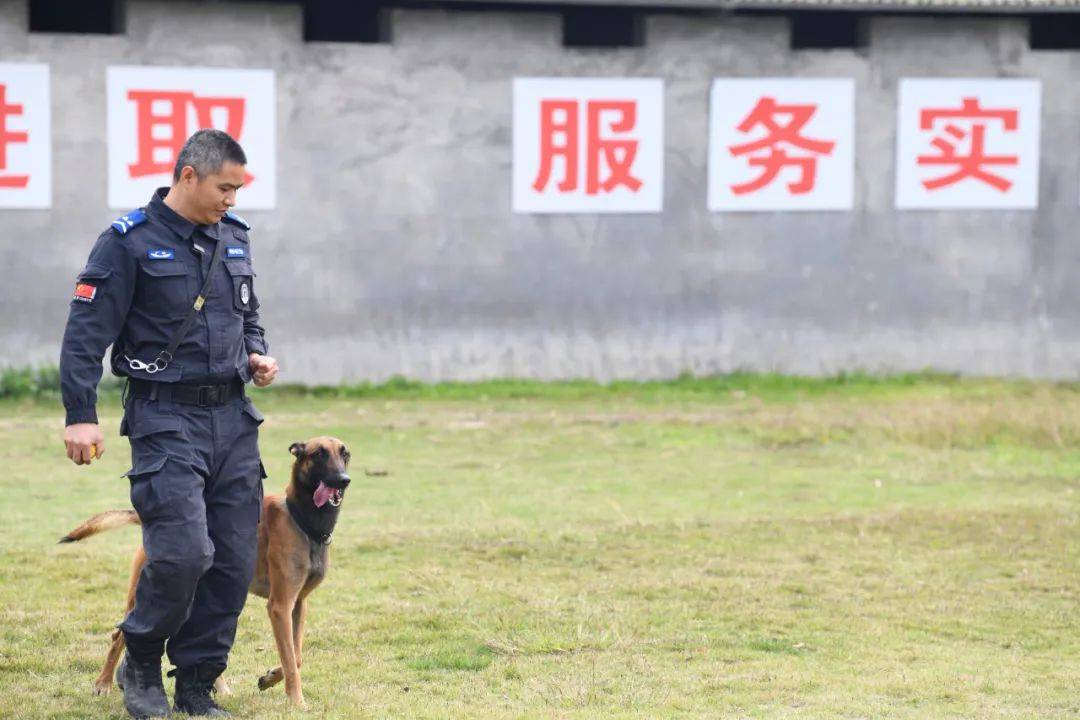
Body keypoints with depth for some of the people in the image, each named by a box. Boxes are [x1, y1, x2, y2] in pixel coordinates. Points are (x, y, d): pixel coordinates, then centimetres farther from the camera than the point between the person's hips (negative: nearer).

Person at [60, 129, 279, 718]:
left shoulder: (233, 237, 13)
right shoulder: (129, 242, -7)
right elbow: (86, 333, -10)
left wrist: (256, 355, 7)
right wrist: (81, 416, -17)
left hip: (233, 416, 6)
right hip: (165, 419, -6)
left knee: (235, 561, 2)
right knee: (183, 553, -17)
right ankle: (140, 665, 8)